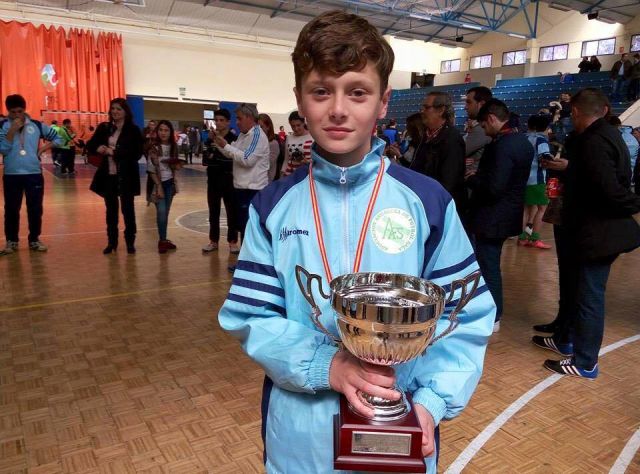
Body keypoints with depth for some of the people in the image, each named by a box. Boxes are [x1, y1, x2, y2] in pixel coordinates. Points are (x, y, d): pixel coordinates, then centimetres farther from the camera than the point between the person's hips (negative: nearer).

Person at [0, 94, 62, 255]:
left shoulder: (37, 125, 1)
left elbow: (57, 138, 11)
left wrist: (42, 150, 0)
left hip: (34, 173, 1)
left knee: (35, 209, 6)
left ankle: (34, 239, 19)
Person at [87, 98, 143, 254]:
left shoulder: (133, 130, -5)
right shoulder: (104, 128, 7)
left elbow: (137, 153, -12)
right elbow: (90, 146, 10)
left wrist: (114, 152, -15)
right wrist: (99, 149, -13)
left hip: (126, 176, -4)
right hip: (108, 175, 4)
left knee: (127, 208, 5)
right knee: (111, 209, 11)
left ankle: (130, 242, 17)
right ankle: (111, 242, 22)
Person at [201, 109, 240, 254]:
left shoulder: (234, 139, -5)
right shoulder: (210, 139, 9)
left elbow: (234, 159, -17)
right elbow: (205, 160, 1)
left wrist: (214, 158, -14)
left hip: (229, 181, -4)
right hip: (213, 181, 4)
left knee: (232, 212, 3)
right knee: (213, 213, 10)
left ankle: (233, 241, 14)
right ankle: (213, 241, 21)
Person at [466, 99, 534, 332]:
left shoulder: (502, 145, -22)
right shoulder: (523, 141, 8)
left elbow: (493, 188, -27)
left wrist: (471, 179, -10)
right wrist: (480, 174, 10)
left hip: (492, 217, -10)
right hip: (508, 214, 10)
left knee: (488, 267, 3)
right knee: (491, 265, 20)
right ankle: (493, 311, 32)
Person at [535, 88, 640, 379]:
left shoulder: (594, 141, -22)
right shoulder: (607, 135, 10)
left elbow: (610, 190, -29)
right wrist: (568, 169, 18)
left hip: (599, 231, -10)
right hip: (600, 228, 10)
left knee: (589, 296, 0)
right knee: (581, 288, 20)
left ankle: (585, 363, 12)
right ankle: (566, 338, 36)